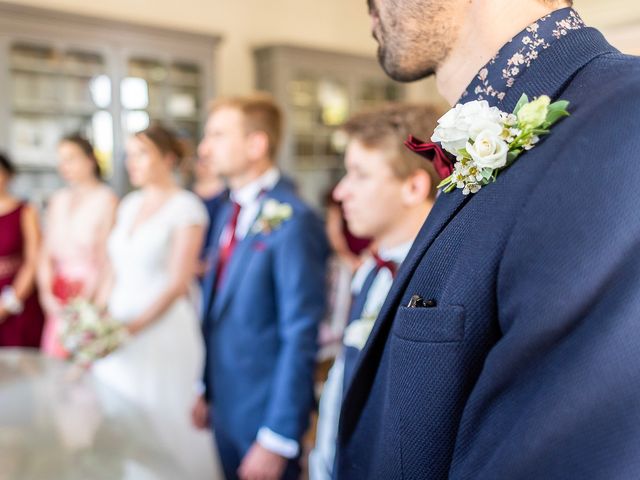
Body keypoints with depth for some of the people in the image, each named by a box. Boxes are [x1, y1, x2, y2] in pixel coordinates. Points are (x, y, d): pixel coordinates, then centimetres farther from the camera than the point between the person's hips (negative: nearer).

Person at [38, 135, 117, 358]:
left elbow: (106, 258, -10)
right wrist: (47, 294, -3)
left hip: (92, 293, -5)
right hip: (59, 302, 5)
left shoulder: (106, 199, -7)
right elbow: (46, 253, 9)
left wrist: (84, 301, -12)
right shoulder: (58, 200, 11)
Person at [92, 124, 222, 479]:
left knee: (163, 425, 5)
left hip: (163, 329, -6)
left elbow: (178, 284, -14)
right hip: (119, 327, 6)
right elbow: (115, 270, 14)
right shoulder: (129, 204, 10)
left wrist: (132, 328, -18)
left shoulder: (186, 208, -10)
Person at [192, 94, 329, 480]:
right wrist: (208, 390, 14)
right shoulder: (230, 213, 5)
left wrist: (278, 438, -18)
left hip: (264, 415, -7)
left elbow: (301, 337, -21)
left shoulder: (293, 221, -21)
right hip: (226, 406, 7)